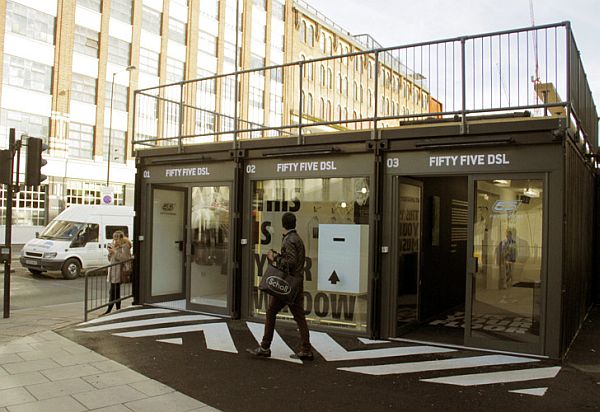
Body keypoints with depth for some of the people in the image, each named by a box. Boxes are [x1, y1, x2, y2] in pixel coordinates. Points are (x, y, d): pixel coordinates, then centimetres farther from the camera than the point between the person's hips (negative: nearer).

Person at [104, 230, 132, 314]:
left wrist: (115, 252, -18)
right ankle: (118, 309, 14)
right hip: (112, 270, 8)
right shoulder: (114, 246, 18)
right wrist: (110, 253, 2)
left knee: (113, 291, -8)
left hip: (119, 270, -8)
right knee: (116, 291, 9)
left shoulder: (125, 246, -7)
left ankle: (109, 310, -6)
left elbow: (125, 258, -19)